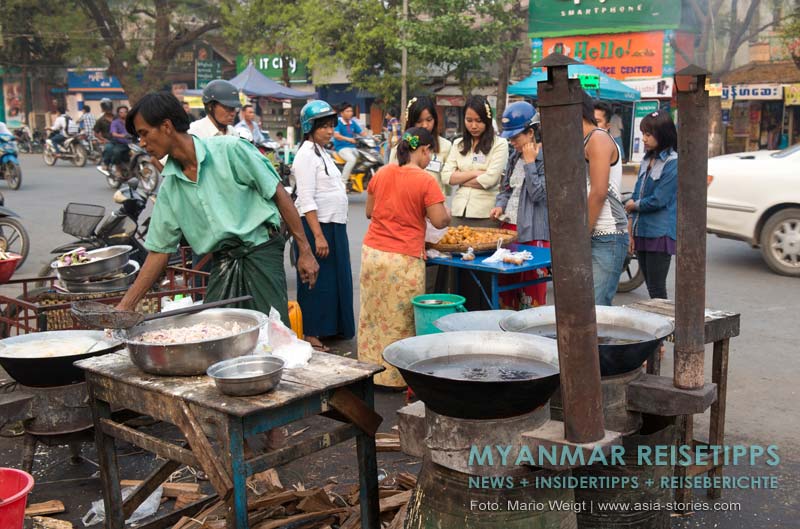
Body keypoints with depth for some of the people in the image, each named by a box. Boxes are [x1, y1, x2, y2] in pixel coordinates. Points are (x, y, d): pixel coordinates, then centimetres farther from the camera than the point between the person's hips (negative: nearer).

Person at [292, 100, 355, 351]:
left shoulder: (323, 153, 17)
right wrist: (318, 236, -24)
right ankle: (312, 336, 5)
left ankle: (331, 328, 27)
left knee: (336, 280, 15)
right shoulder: (306, 154, -13)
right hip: (316, 226, -9)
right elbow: (307, 200, -20)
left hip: (334, 225, 9)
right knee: (317, 282, -3)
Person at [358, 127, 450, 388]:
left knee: (372, 315, 12)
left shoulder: (381, 174, 7)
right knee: (400, 320, 4)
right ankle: (394, 377, 11)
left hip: (372, 252, 5)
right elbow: (439, 221, -9)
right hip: (403, 259, -5)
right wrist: (447, 214, 12)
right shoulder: (425, 181, -10)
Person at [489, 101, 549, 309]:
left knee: (532, 289, -1)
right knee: (506, 283, 13)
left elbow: (538, 194, -15)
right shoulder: (514, 157, 13)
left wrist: (529, 162, -13)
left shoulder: (545, 158, -10)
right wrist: (500, 205, 2)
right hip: (509, 225, 8)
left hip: (533, 232, -8)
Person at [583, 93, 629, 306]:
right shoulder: (585, 142, 22)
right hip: (593, 238, 9)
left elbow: (599, 193, -17)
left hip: (607, 238, -9)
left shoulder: (598, 139, -8)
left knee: (597, 309, -12)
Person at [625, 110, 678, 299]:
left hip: (660, 234, -7)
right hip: (642, 233, 7)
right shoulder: (647, 161, 13)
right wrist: (631, 233, 10)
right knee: (650, 286, 12)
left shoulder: (672, 163, -11)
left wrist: (633, 205, 1)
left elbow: (658, 200, -17)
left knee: (657, 290, -4)